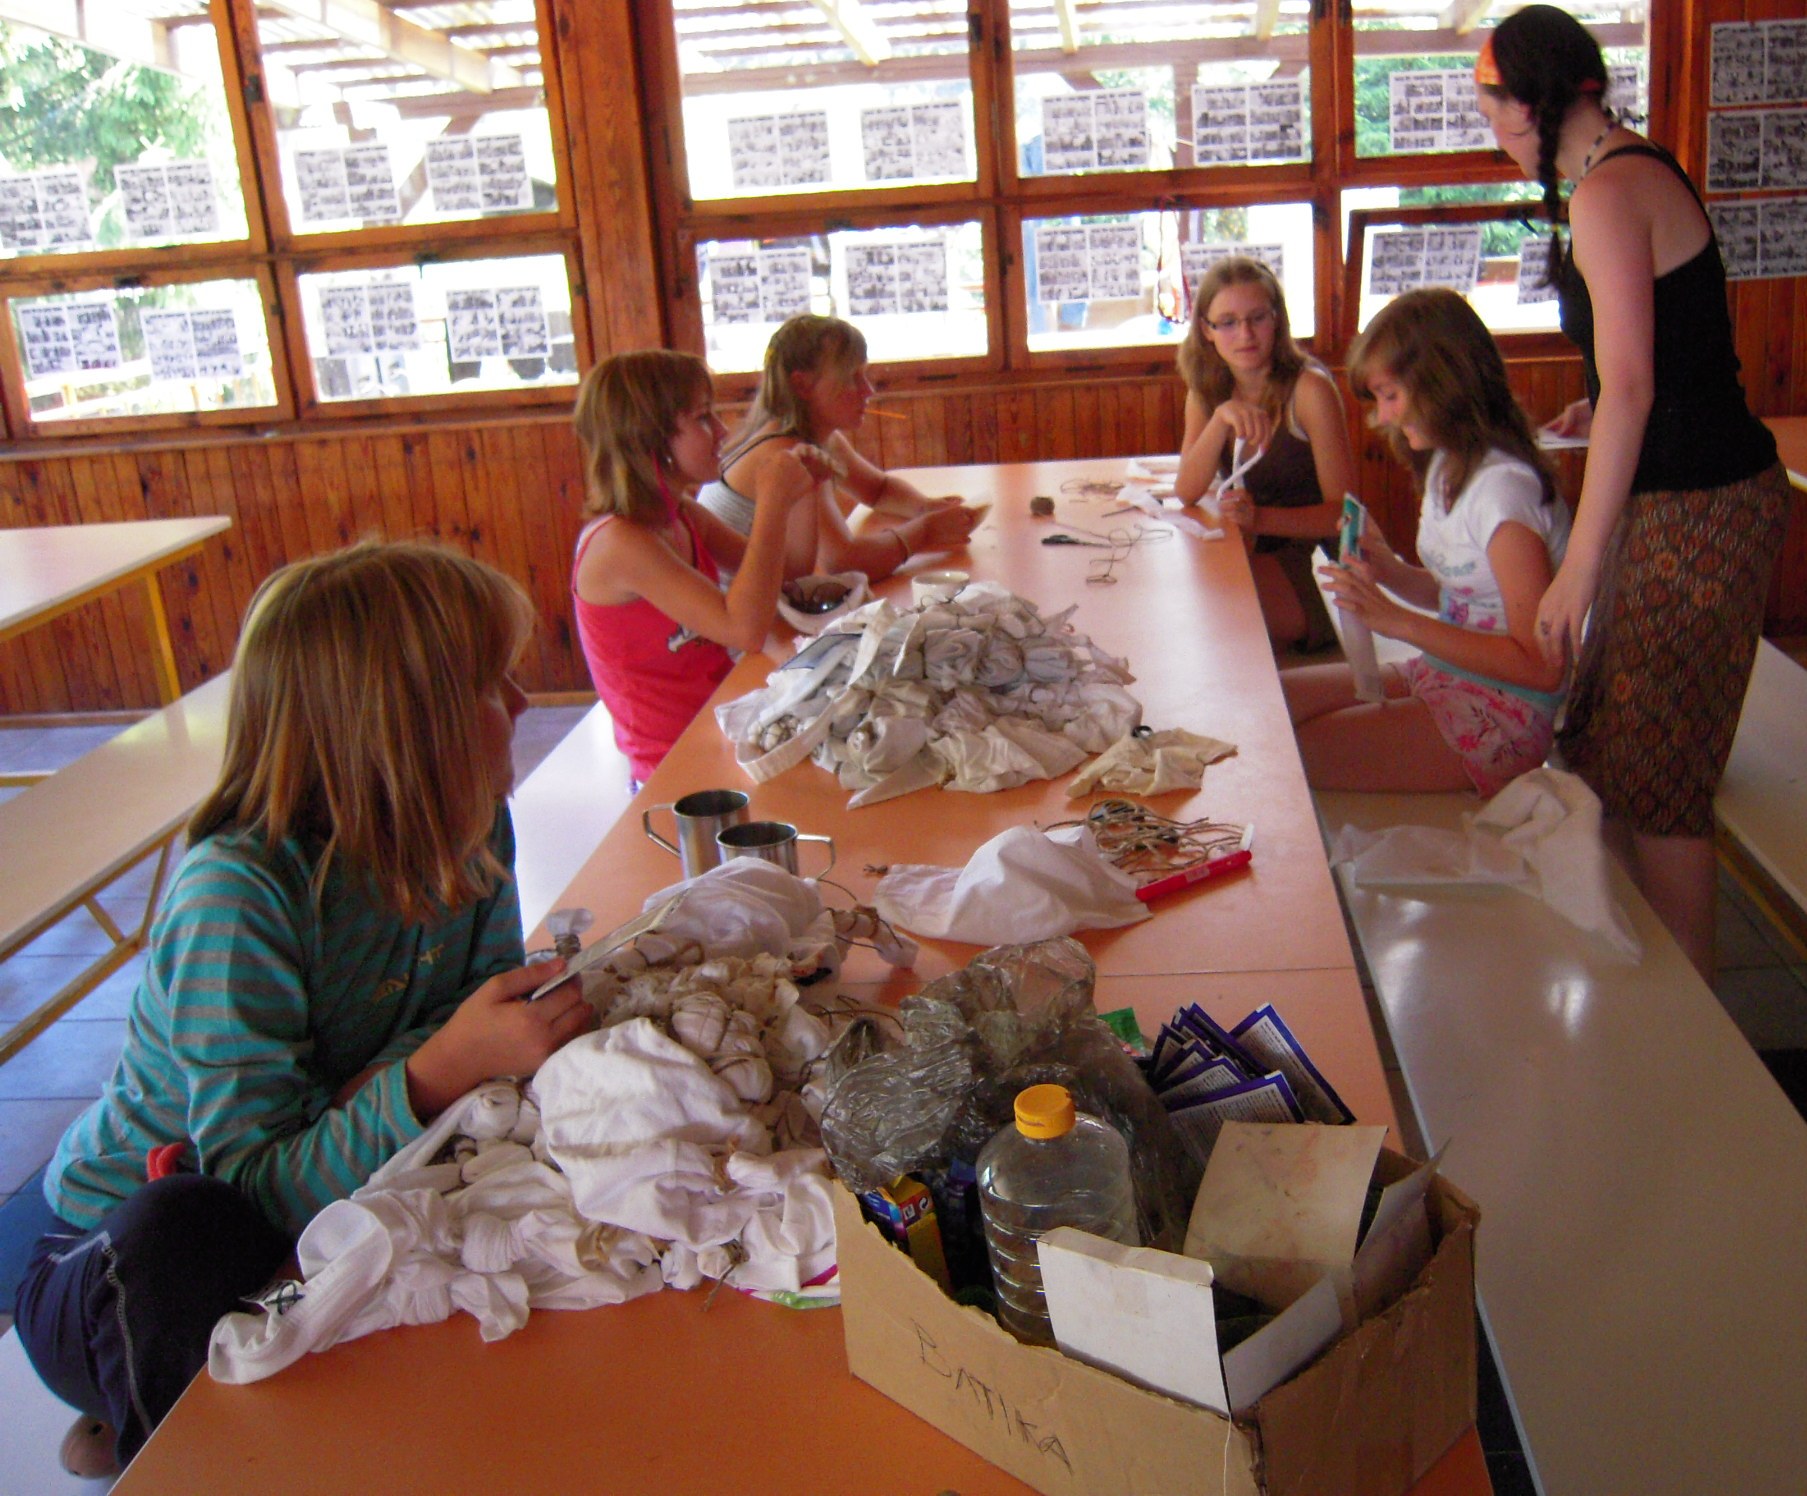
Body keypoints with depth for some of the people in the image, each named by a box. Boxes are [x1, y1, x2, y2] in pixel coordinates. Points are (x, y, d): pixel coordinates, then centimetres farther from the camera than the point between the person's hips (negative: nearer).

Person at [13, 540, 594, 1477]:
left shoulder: (470, 832, -10)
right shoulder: (236, 897, -30)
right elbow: (260, 1187, -32)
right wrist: (436, 1073, -46)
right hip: (118, 1260, -7)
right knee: (179, 1234, -38)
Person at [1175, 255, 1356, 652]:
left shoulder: (1309, 388, -13)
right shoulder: (1208, 391, 5)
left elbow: (1344, 512, -13)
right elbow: (1187, 492, -6)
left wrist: (1260, 518, -27)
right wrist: (1222, 417, -21)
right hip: (1248, 557, 6)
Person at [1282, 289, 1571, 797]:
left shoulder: (1504, 487, -21)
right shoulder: (1446, 466, 7)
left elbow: (1541, 665, -22)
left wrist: (1400, 621, -23)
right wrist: (1389, 571, -2)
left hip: (1505, 716, -9)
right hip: (1443, 679, 9)